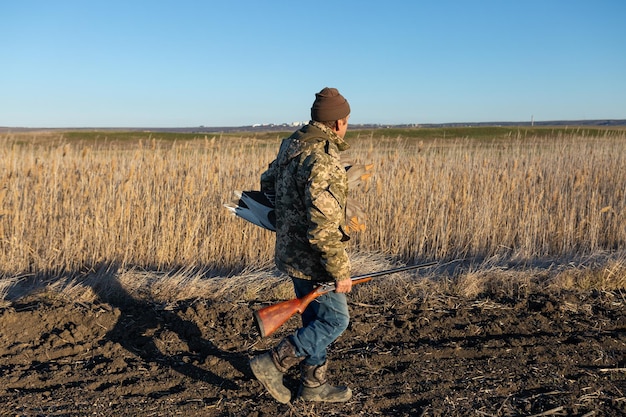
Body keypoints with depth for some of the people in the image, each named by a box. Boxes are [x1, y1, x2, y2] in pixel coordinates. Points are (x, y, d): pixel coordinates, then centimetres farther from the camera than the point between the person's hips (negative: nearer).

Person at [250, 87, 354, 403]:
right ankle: (272, 364, 7)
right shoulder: (321, 161, -26)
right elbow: (324, 229, -29)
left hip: (292, 251, 9)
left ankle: (313, 385, 31)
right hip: (312, 259, -9)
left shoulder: (291, 146, 3)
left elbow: (267, 182, 20)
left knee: (316, 319, 19)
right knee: (335, 321, 5)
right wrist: (341, 272, -21)